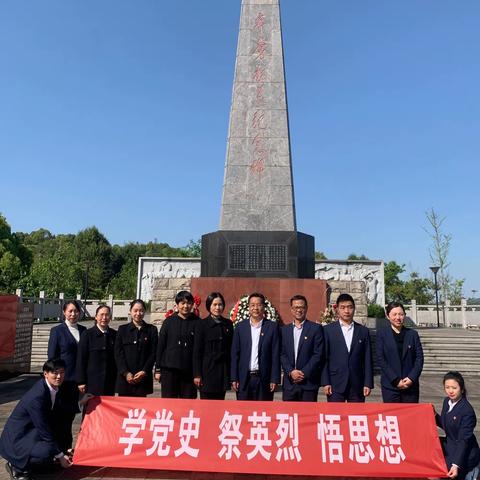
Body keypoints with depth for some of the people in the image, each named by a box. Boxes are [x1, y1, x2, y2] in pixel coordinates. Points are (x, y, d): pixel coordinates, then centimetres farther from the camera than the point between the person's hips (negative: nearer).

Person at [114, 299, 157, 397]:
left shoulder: (151, 330, 8)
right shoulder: (122, 329, 9)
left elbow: (153, 353, 3)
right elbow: (118, 353, 3)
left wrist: (144, 372, -7)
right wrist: (126, 373, -7)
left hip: (143, 377, 0)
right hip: (125, 377, 1)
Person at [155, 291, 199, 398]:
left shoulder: (197, 323, 2)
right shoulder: (169, 321, 5)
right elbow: (160, 346, 6)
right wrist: (158, 369, 3)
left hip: (189, 370, 0)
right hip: (169, 369, 1)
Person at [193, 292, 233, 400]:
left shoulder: (228, 324, 8)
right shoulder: (202, 324, -2)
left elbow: (230, 349, 10)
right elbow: (197, 351, -4)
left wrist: (231, 374, 6)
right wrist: (197, 374, -8)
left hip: (223, 371, 4)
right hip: (207, 370, -3)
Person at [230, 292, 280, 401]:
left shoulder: (272, 327, 1)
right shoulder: (240, 327, 6)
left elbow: (275, 355, -1)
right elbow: (235, 354, 5)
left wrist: (274, 379, -5)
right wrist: (234, 378, 0)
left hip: (264, 379, -1)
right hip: (244, 379, 1)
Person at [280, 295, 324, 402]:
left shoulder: (316, 328, 1)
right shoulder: (284, 330, 11)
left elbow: (318, 354, -5)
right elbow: (282, 354, 6)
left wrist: (304, 373, -12)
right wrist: (291, 371, -8)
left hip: (309, 382, -3)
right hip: (289, 383, 3)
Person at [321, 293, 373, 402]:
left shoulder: (363, 331, 8)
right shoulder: (328, 330, 2)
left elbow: (367, 360, 7)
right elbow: (324, 358, 0)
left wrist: (368, 383, 1)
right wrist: (325, 382, -6)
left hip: (357, 384, 2)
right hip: (335, 385, -2)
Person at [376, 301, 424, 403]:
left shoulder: (413, 334, 9)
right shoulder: (382, 334, 2)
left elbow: (419, 358, 5)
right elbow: (380, 359, -3)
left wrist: (411, 378, -8)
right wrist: (395, 380, -10)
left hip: (411, 384, 2)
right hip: (390, 385, -2)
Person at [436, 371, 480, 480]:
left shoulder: (467, 411, -24)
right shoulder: (447, 401, -1)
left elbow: (463, 440, -25)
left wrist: (456, 465, -31)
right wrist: (434, 415, -6)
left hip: (464, 453, -8)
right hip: (450, 445, 8)